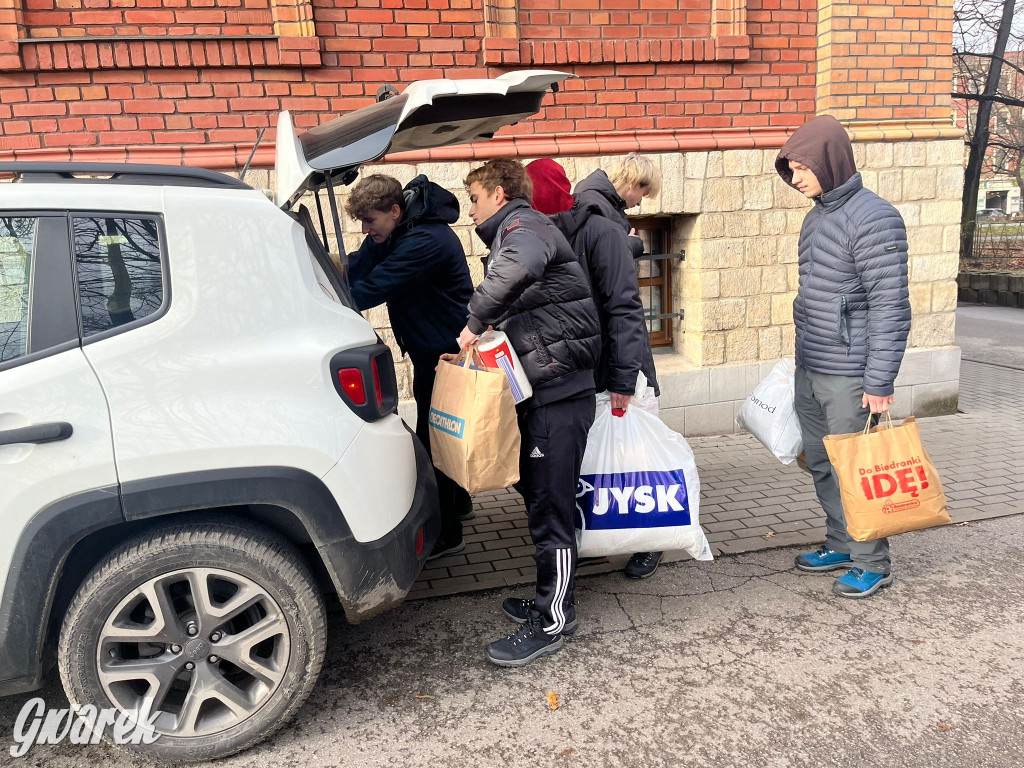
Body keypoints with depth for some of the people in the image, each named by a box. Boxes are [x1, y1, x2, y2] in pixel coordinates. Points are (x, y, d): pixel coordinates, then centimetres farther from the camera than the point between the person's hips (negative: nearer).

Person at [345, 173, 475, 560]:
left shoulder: (426, 241, -27)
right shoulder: (389, 235, 3)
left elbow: (370, 290, -29)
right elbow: (354, 275, -2)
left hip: (446, 351, -10)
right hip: (430, 349, 10)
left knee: (434, 438, -4)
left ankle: (445, 534, 8)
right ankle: (458, 502, 41)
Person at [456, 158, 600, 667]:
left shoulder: (522, 224, -9)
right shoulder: (511, 235, 25)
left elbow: (521, 264, -36)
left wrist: (474, 323, -27)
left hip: (559, 395, -11)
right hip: (541, 392, 11)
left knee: (550, 509, -3)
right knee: (538, 497, 17)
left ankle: (552, 621, 9)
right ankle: (549, 601, 30)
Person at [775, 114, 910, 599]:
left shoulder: (872, 219, -15)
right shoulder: (816, 216, 12)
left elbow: (890, 307, -18)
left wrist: (879, 382, -19)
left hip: (849, 376, -8)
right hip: (810, 372, 8)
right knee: (821, 465, 16)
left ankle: (872, 563, 19)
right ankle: (841, 545, 33)